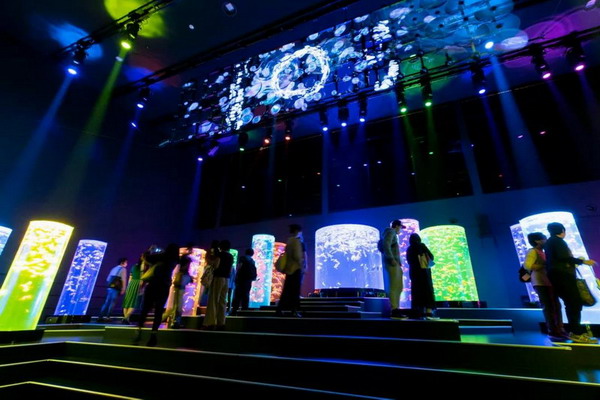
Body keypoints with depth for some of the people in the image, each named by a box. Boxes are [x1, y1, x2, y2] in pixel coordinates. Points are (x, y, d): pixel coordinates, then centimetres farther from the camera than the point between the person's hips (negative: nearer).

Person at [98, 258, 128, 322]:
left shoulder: (114, 269, 19)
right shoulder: (123, 269, -4)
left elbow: (108, 279, 20)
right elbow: (124, 280, -10)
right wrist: (123, 289, -7)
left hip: (110, 288, 7)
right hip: (116, 289, -7)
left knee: (107, 302, 10)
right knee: (112, 303, -2)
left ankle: (100, 317, 8)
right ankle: (107, 317, -3)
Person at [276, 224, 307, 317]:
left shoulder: (289, 241, 15)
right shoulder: (297, 240, -8)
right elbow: (297, 255, -17)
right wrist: (302, 266, -10)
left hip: (288, 268, 7)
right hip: (296, 268, -7)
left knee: (286, 290, 8)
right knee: (295, 291, -3)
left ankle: (279, 310, 7)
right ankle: (294, 311, -2)